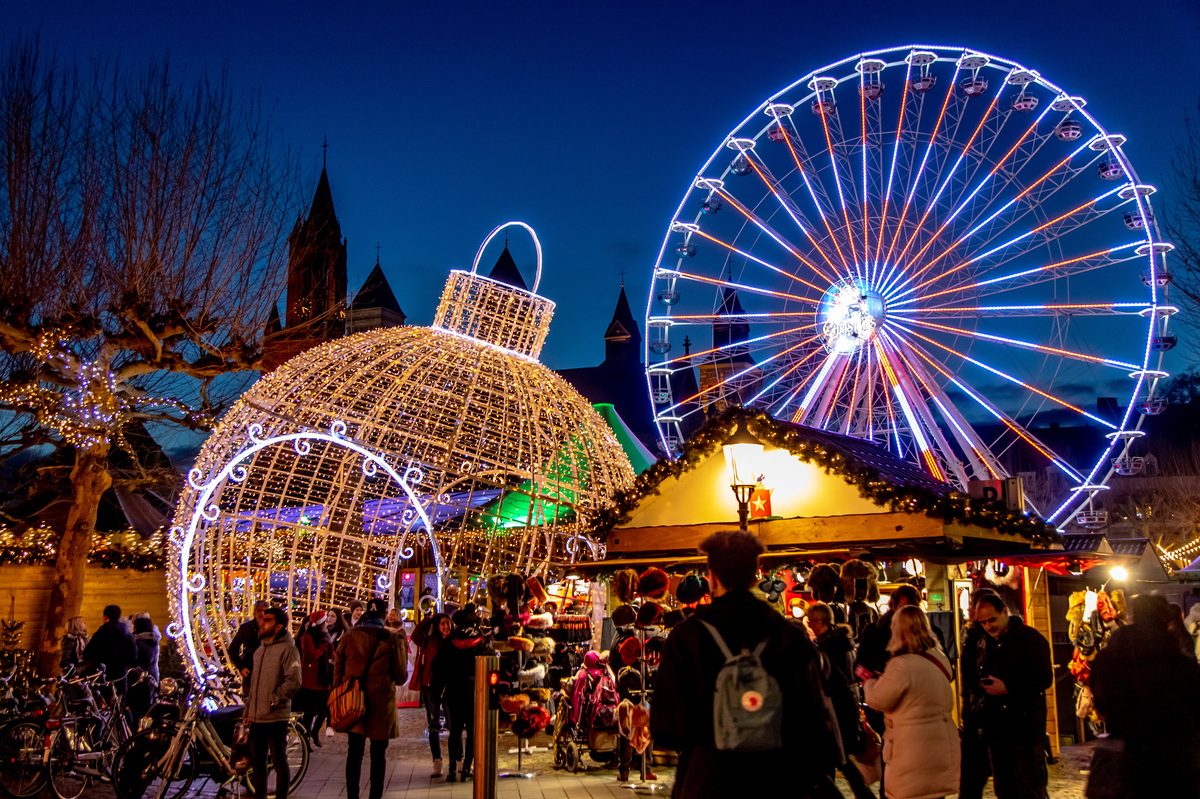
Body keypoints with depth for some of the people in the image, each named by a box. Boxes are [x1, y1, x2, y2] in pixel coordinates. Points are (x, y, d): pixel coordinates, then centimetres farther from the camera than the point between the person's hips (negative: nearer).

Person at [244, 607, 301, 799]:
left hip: (275, 718, -8)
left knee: (279, 762, 1)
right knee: (257, 762, 16)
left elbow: (294, 682, -18)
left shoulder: (287, 649, -10)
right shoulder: (259, 650, 16)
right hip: (256, 717, 8)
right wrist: (248, 708, 16)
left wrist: (273, 700, -16)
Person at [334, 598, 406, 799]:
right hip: (381, 703, -2)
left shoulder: (349, 636, -2)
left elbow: (338, 669, 5)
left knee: (354, 752, 11)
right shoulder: (391, 639, -8)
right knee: (378, 754, 8)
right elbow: (400, 676, -3)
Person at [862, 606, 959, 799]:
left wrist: (870, 680, 10)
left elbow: (876, 700, -10)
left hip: (914, 755, -8)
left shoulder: (901, 665, -21)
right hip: (941, 751, 8)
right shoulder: (940, 659, 6)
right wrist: (885, 679, 15)